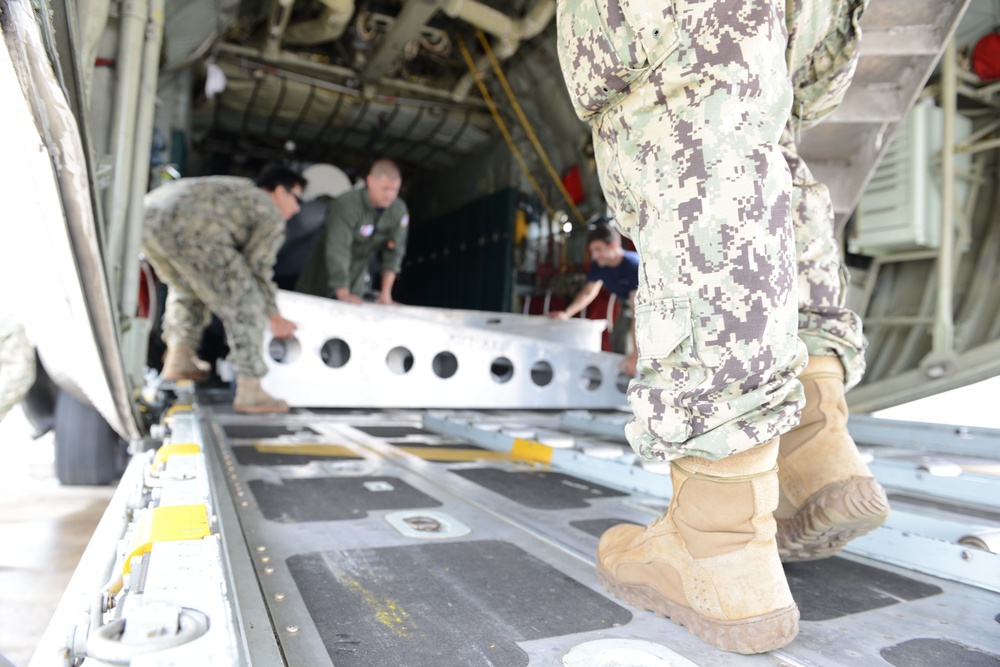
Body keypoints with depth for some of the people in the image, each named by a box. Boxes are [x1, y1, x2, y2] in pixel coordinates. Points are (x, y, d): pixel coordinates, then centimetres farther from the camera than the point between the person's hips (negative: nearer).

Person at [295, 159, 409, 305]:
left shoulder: (399, 211, -12)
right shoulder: (346, 205, -27)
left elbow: (395, 252, -9)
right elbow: (337, 251, -32)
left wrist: (385, 293, -14)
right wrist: (344, 295, -36)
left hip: (358, 273, 4)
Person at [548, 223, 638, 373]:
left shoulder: (633, 266, -40)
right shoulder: (599, 264, -20)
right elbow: (589, 292, -4)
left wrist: (636, 352, -51)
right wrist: (566, 313, -20)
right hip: (629, 303, 7)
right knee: (617, 341, 10)